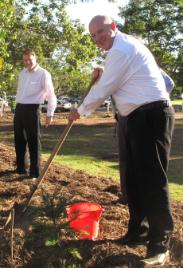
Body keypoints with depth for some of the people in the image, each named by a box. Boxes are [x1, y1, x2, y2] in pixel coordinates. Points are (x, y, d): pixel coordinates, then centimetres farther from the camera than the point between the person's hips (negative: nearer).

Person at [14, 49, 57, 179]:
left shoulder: (43, 74, -8)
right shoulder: (22, 73, 13)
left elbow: (51, 95, -10)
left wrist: (50, 114, -14)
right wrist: (18, 107, 18)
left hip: (32, 109, -7)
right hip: (19, 108, 7)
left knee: (33, 141, -2)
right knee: (19, 140, 14)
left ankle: (35, 172, 7)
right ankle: (21, 167, 29)